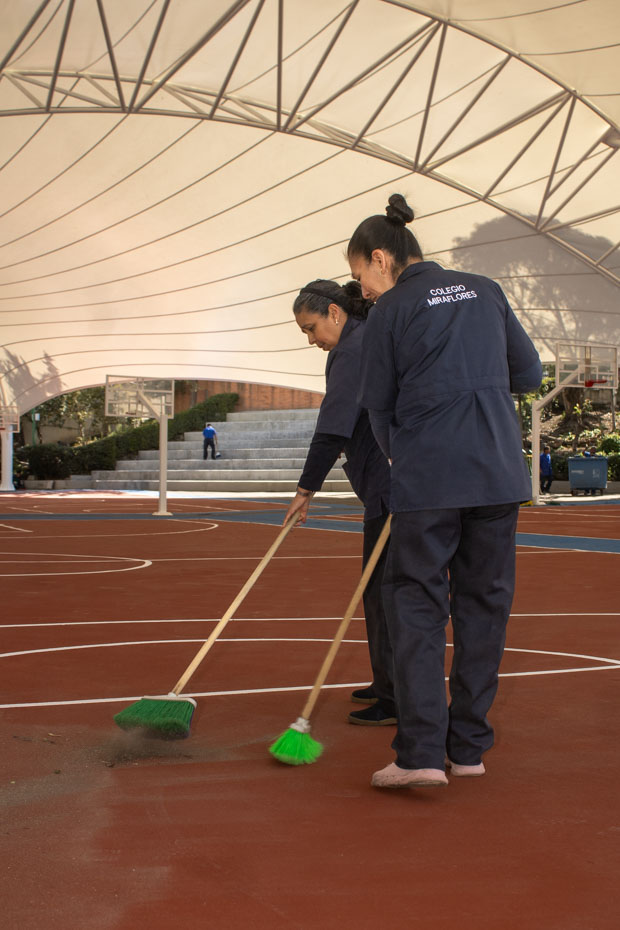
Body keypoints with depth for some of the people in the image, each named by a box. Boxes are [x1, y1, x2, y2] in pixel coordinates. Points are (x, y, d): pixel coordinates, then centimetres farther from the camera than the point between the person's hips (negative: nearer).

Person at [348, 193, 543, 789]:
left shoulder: (392, 309, 1)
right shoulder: (485, 291, 13)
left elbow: (378, 404, 5)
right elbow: (528, 373, 16)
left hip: (427, 474, -4)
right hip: (498, 470, 4)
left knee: (416, 602, 1)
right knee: (484, 601, 9)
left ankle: (421, 751, -7)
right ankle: (468, 746, 15)